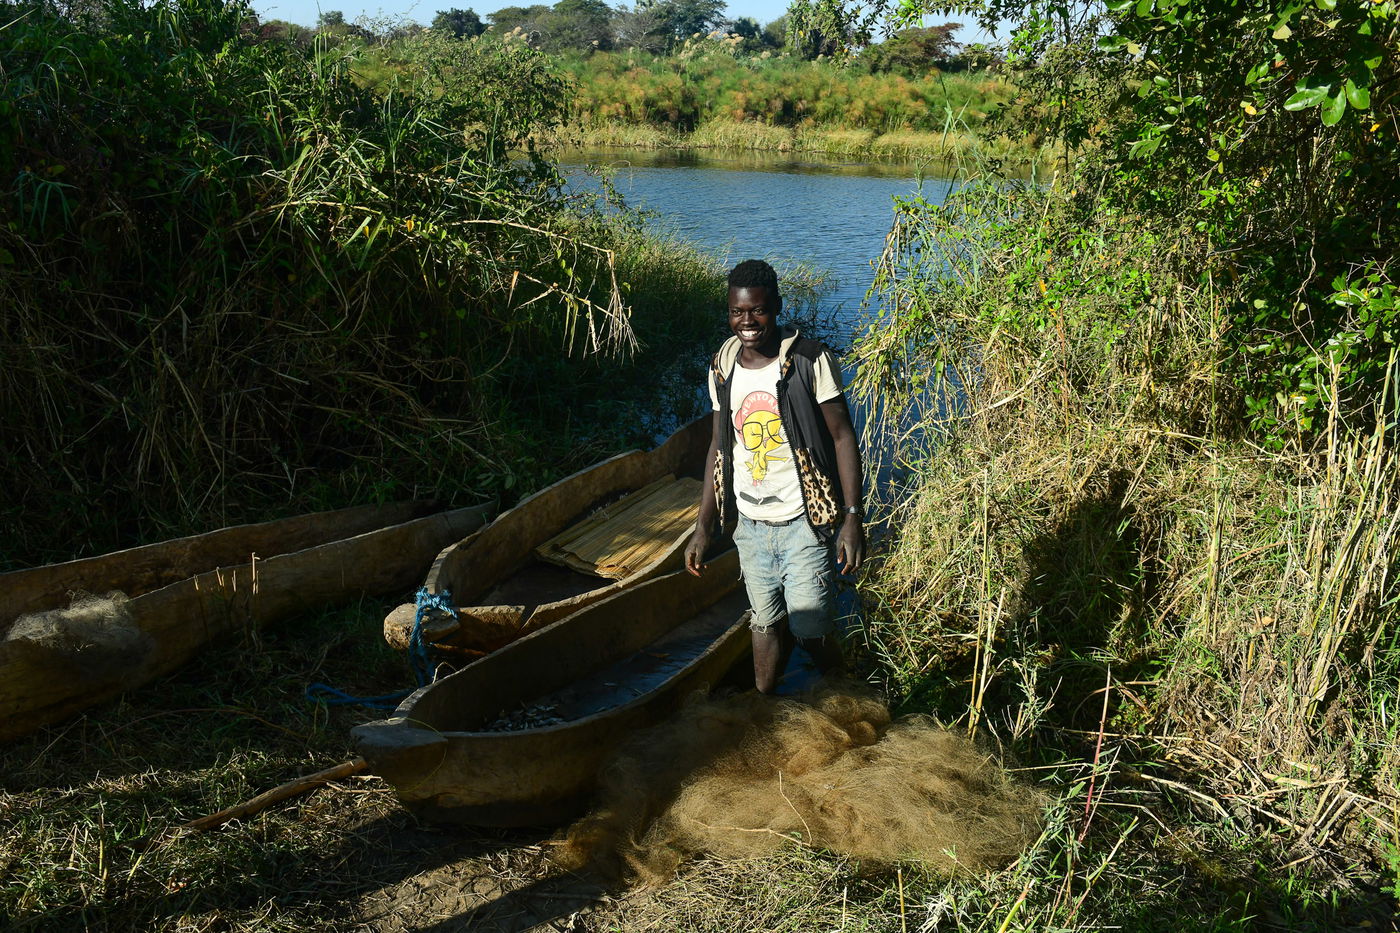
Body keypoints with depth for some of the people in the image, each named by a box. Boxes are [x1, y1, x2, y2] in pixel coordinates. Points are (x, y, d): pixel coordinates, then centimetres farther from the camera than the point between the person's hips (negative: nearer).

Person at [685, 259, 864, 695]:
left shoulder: (810, 360, -12)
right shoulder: (722, 367, 2)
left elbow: (842, 437, -9)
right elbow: (719, 447, 10)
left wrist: (853, 517, -15)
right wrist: (703, 526, 8)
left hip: (803, 523, -4)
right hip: (750, 524, 4)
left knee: (810, 629, 0)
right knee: (766, 623, 16)